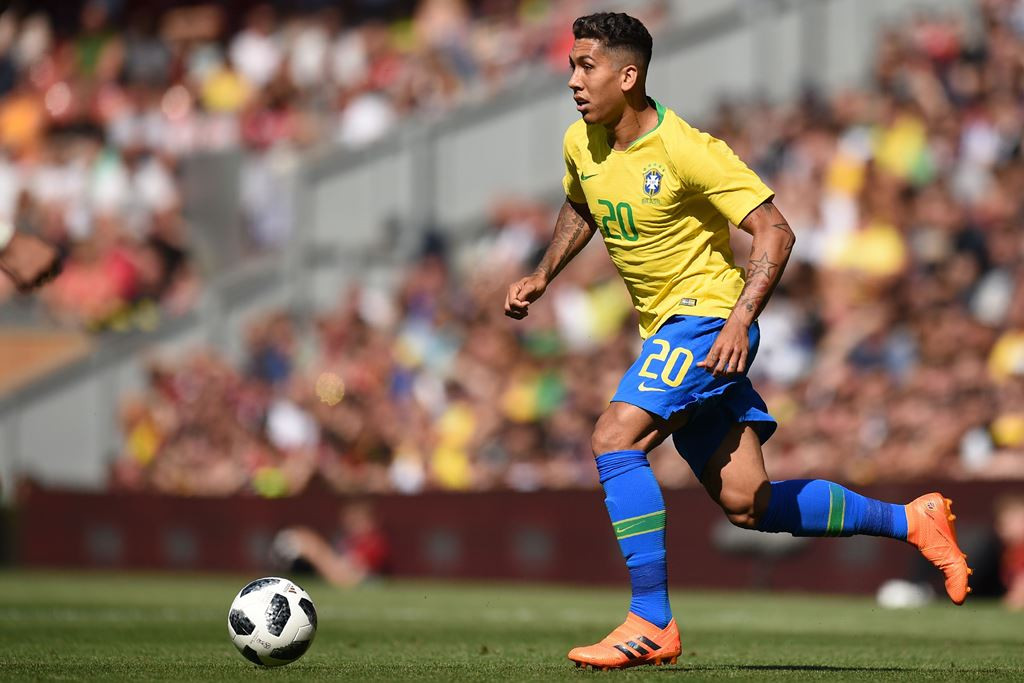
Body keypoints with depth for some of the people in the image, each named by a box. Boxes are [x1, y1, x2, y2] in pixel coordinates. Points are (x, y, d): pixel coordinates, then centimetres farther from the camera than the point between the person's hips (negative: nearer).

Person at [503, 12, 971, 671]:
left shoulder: (686, 149, -19)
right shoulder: (581, 145, 3)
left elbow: (776, 232, -17)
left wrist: (739, 320, -27)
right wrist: (542, 276, 14)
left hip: (706, 318, -8)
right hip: (668, 331, 8)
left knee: (614, 440, -23)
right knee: (747, 504, 4)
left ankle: (652, 623, -21)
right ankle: (912, 521, 19)